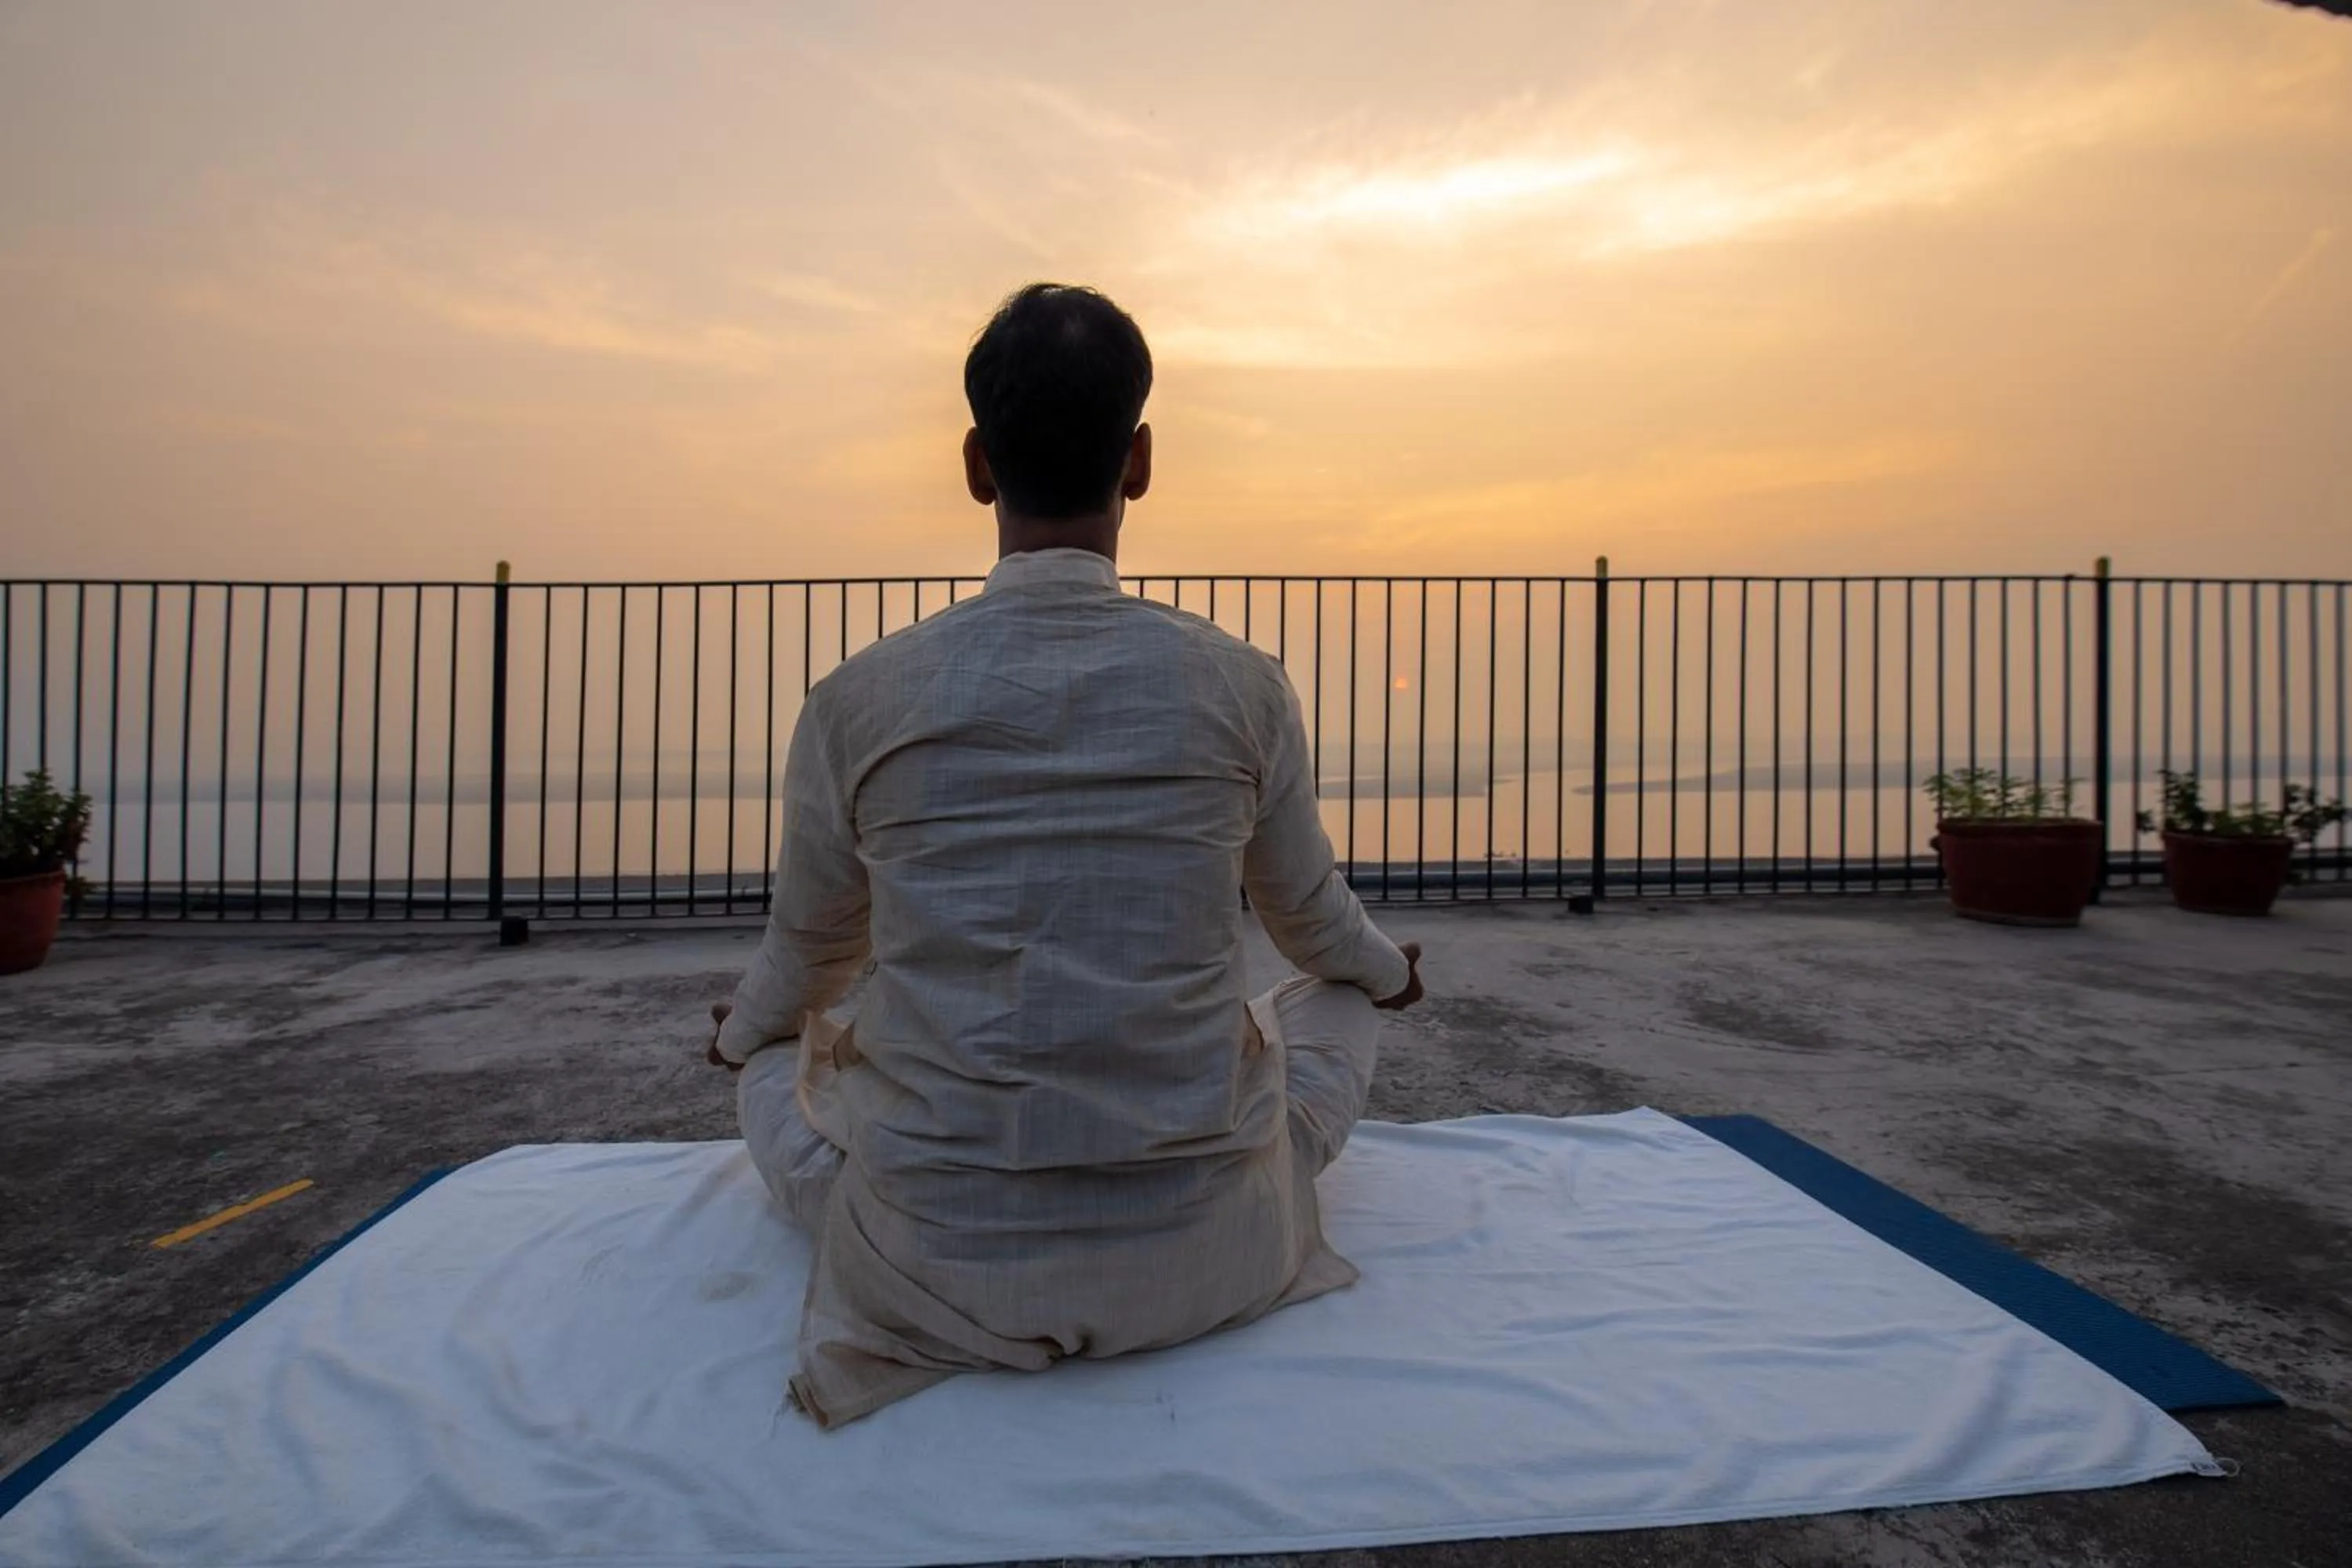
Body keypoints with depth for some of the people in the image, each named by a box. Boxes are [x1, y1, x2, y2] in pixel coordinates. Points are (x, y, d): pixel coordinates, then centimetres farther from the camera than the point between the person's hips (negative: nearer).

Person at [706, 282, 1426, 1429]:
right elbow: (1314, 921, 10)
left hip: (937, 1278, 1)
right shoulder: (1242, 688, -8)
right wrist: (1391, 971, 35)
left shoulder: (857, 704, -9)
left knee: (774, 1057, 29)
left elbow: (809, 954, 9)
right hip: (1202, 1265, 1)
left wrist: (742, 1029, 35)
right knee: (1339, 1002, 28)